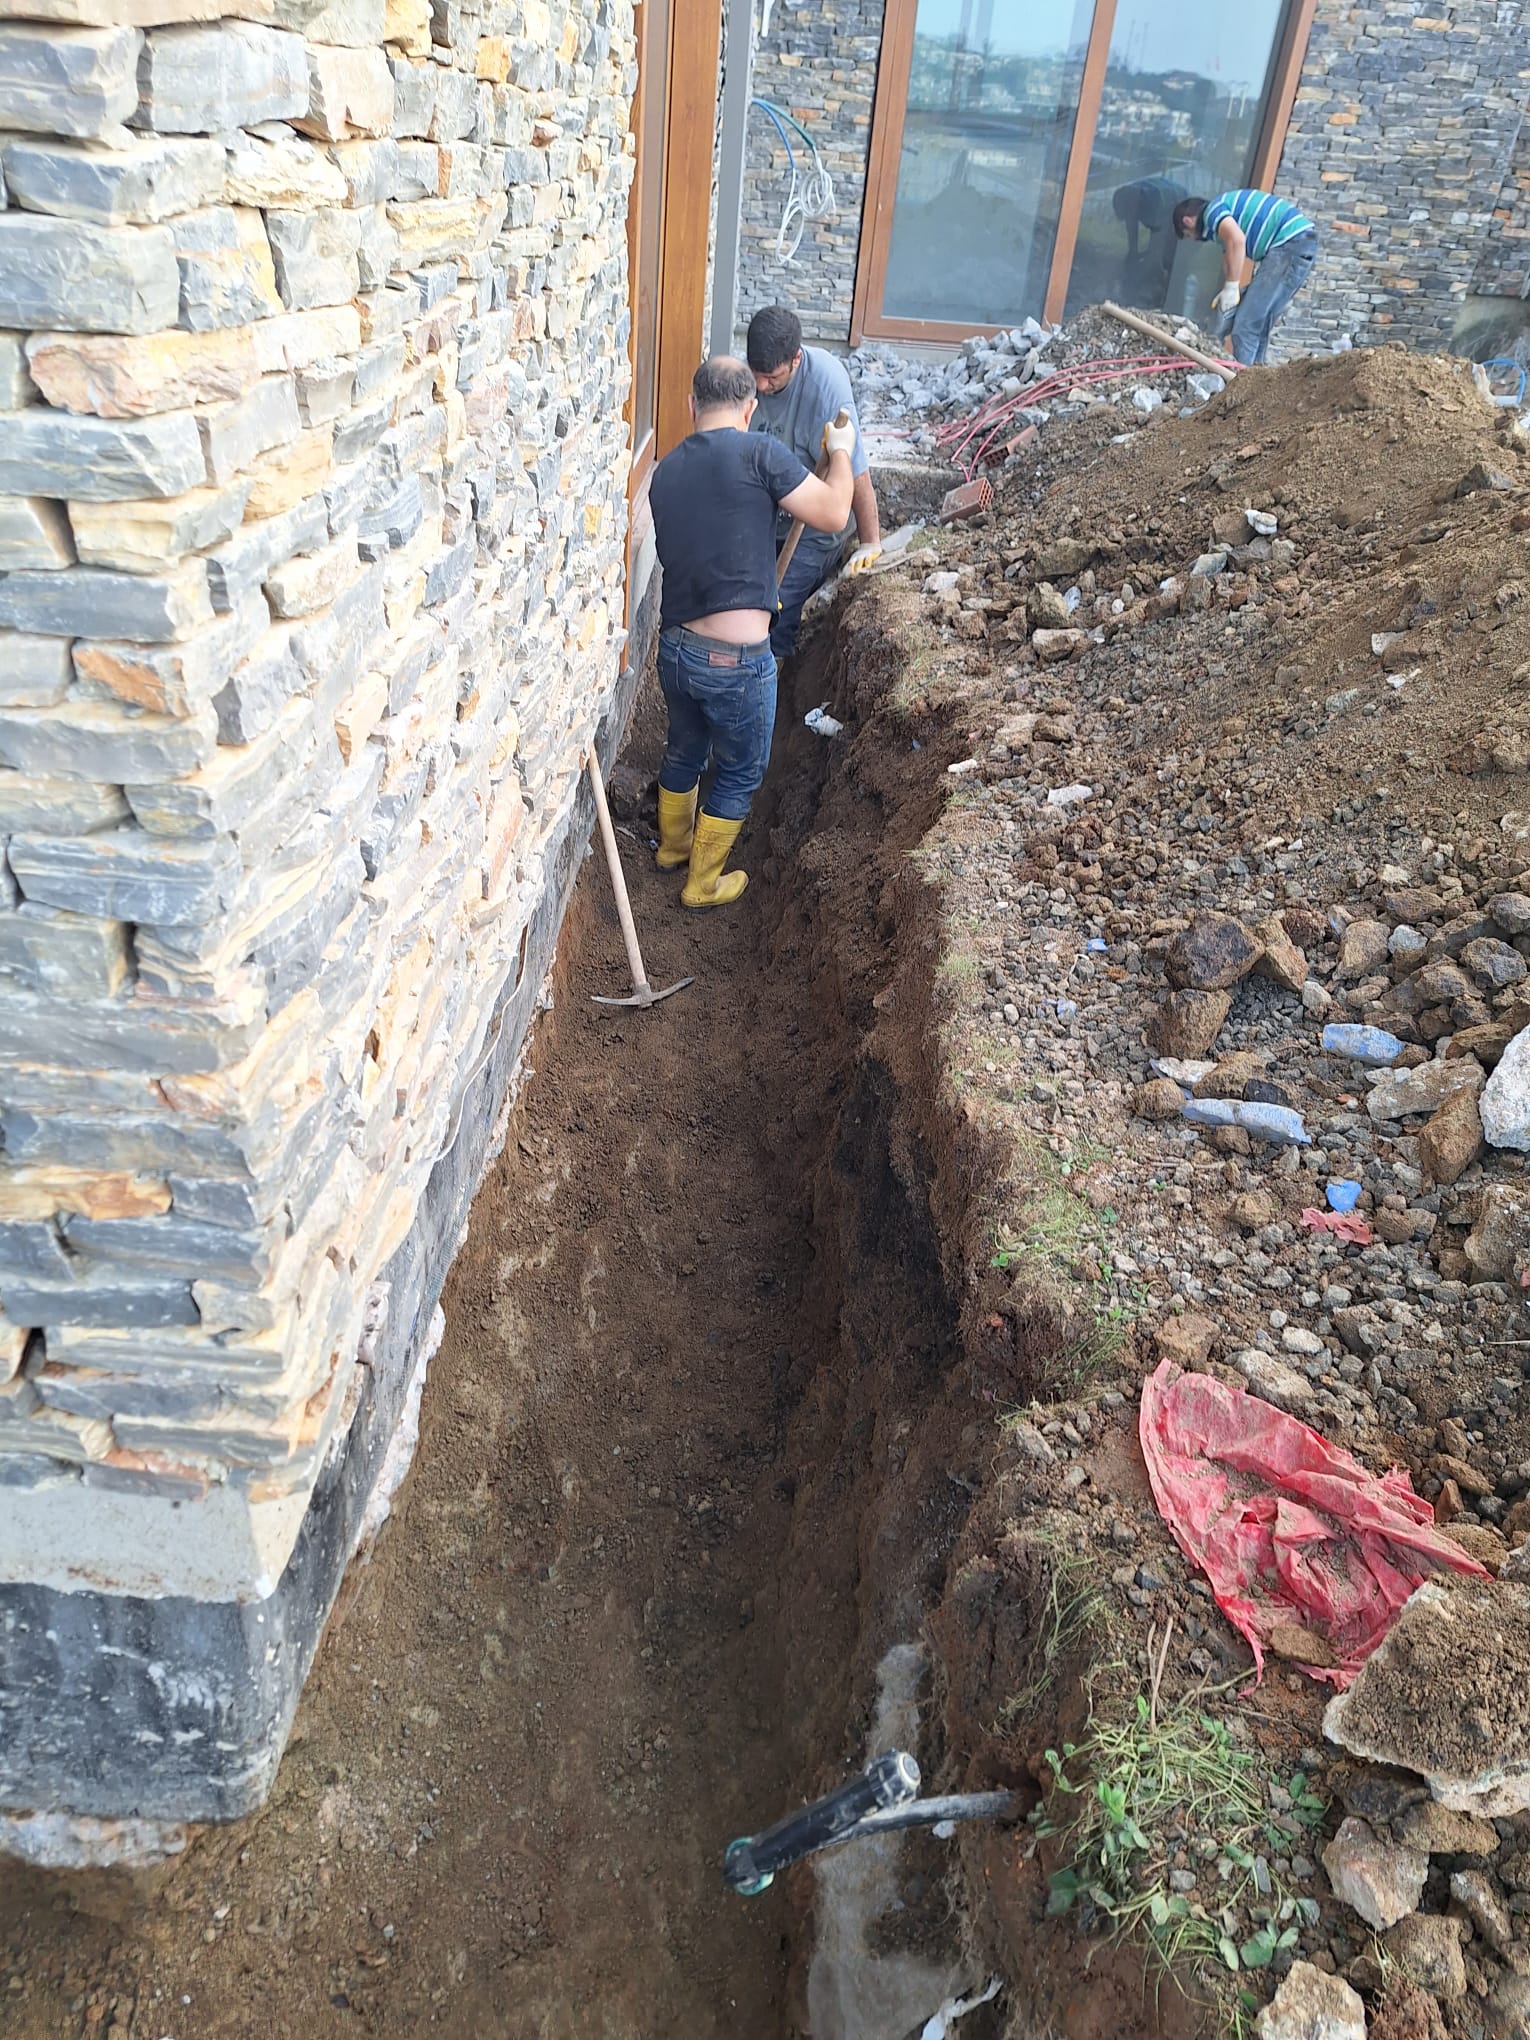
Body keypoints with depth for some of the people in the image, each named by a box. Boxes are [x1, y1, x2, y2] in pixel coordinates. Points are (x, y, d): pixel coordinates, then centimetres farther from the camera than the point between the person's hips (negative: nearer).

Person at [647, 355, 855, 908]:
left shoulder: (665, 471, 8)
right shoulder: (759, 453, -13)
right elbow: (832, 514, -10)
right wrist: (840, 452, 8)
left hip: (675, 648, 6)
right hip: (736, 660, -6)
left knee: (684, 750, 30)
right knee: (739, 772, 17)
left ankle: (672, 847, 51)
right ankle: (703, 883, 30)